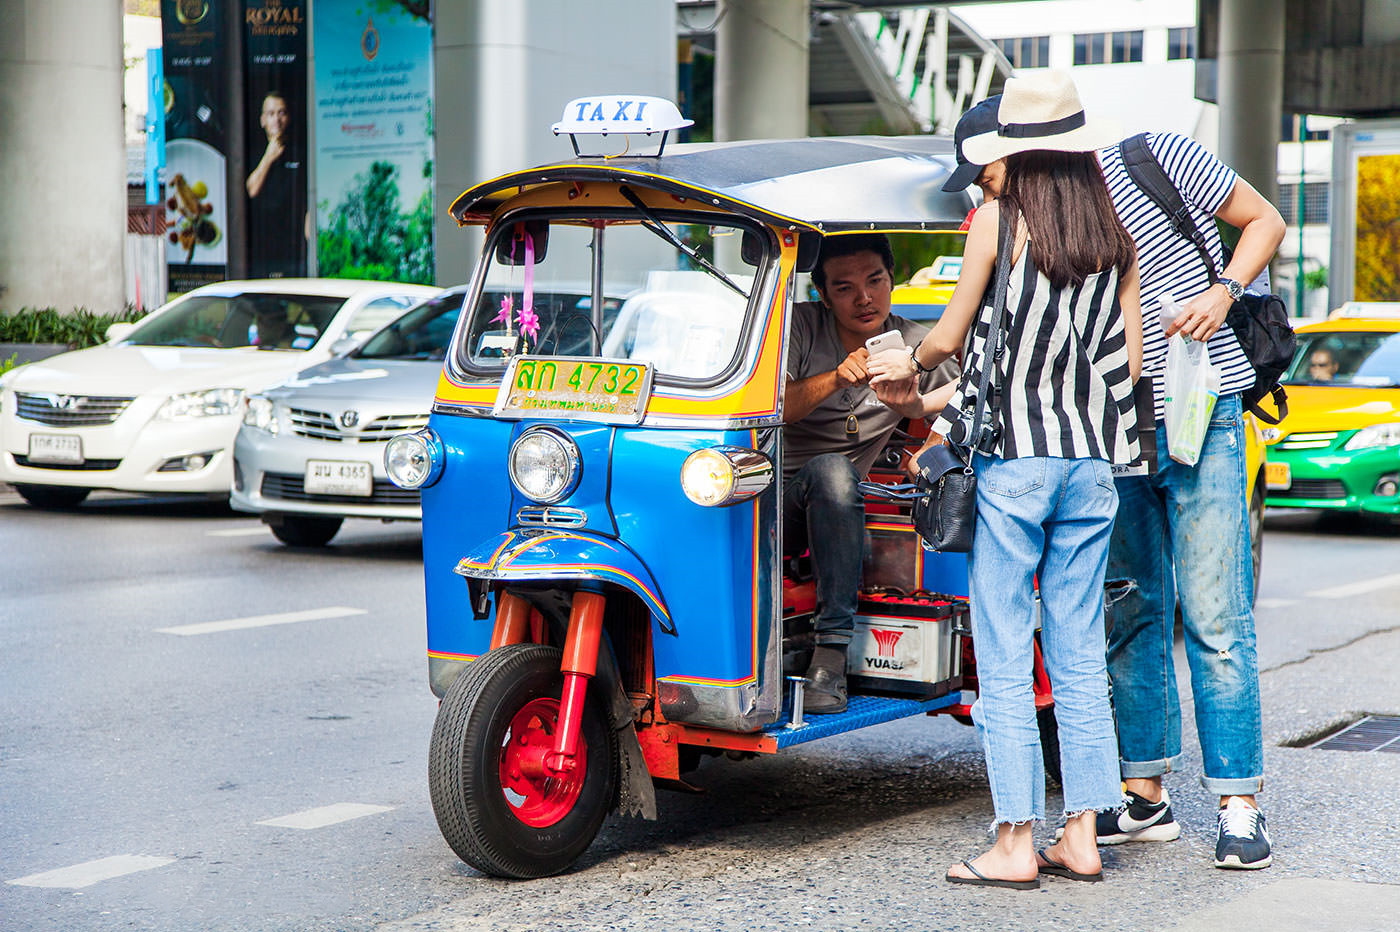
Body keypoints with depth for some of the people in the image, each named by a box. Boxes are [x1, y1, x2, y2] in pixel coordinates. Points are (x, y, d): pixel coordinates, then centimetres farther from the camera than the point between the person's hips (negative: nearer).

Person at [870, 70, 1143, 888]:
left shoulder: (998, 218, -5)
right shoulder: (1118, 230, 8)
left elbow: (949, 338, 2)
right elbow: (1132, 361, 7)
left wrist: (908, 367, 23)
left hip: (1014, 458, -5)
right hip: (1093, 460, 5)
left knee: (1004, 658, 0)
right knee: (1080, 654, 11)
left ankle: (1016, 844, 1)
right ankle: (1083, 837, 13)